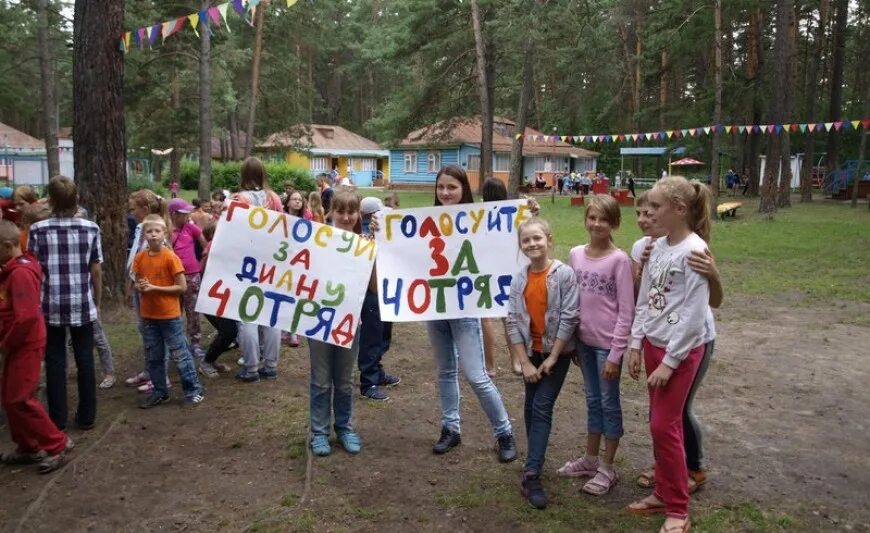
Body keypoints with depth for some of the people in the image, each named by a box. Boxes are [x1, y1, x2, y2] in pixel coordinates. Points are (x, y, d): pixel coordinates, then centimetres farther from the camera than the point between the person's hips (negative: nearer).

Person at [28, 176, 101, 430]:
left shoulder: (38, 230, -7)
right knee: (85, 360, 9)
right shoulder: (90, 228, -4)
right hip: (83, 305, 1)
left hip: (51, 306, -1)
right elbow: (96, 270, -1)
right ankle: (87, 416, 17)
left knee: (55, 362, 9)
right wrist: (97, 302, 10)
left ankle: (57, 419, 16)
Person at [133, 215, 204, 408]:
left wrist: (155, 288, -19)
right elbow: (137, 285, 13)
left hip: (169, 315, -5)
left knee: (180, 354, 1)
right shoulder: (140, 258, 2)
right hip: (148, 316, 5)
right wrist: (140, 287, -11)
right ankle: (159, 392, 27)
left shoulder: (171, 257, -13)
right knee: (153, 357, 14)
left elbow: (182, 287, -13)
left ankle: (193, 390, 11)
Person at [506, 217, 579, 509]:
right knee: (531, 408, 13)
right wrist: (524, 361, -8)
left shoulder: (564, 274, -14)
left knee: (542, 408, -8)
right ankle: (535, 465, 28)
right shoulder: (518, 280, -2)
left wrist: (553, 357, -15)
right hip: (531, 352, 5)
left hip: (557, 352, -4)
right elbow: (513, 321, -3)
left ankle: (531, 474, -5)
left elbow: (568, 317, -15)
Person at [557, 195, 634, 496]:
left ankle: (607, 468, 21)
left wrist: (616, 353, -14)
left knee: (609, 404, 7)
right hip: (584, 341, 5)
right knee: (593, 401, 18)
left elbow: (626, 311, -13)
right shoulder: (576, 254, 3)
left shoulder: (619, 260, -14)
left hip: (607, 344, -5)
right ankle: (590, 459, 32)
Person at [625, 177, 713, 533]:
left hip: (682, 350, -7)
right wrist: (636, 345, 7)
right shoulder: (657, 248, 4)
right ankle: (664, 493, 29)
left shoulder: (694, 251, -18)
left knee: (665, 426, -2)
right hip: (653, 344, 7)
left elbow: (693, 316, -19)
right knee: (661, 423, 14)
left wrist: (670, 362, -17)